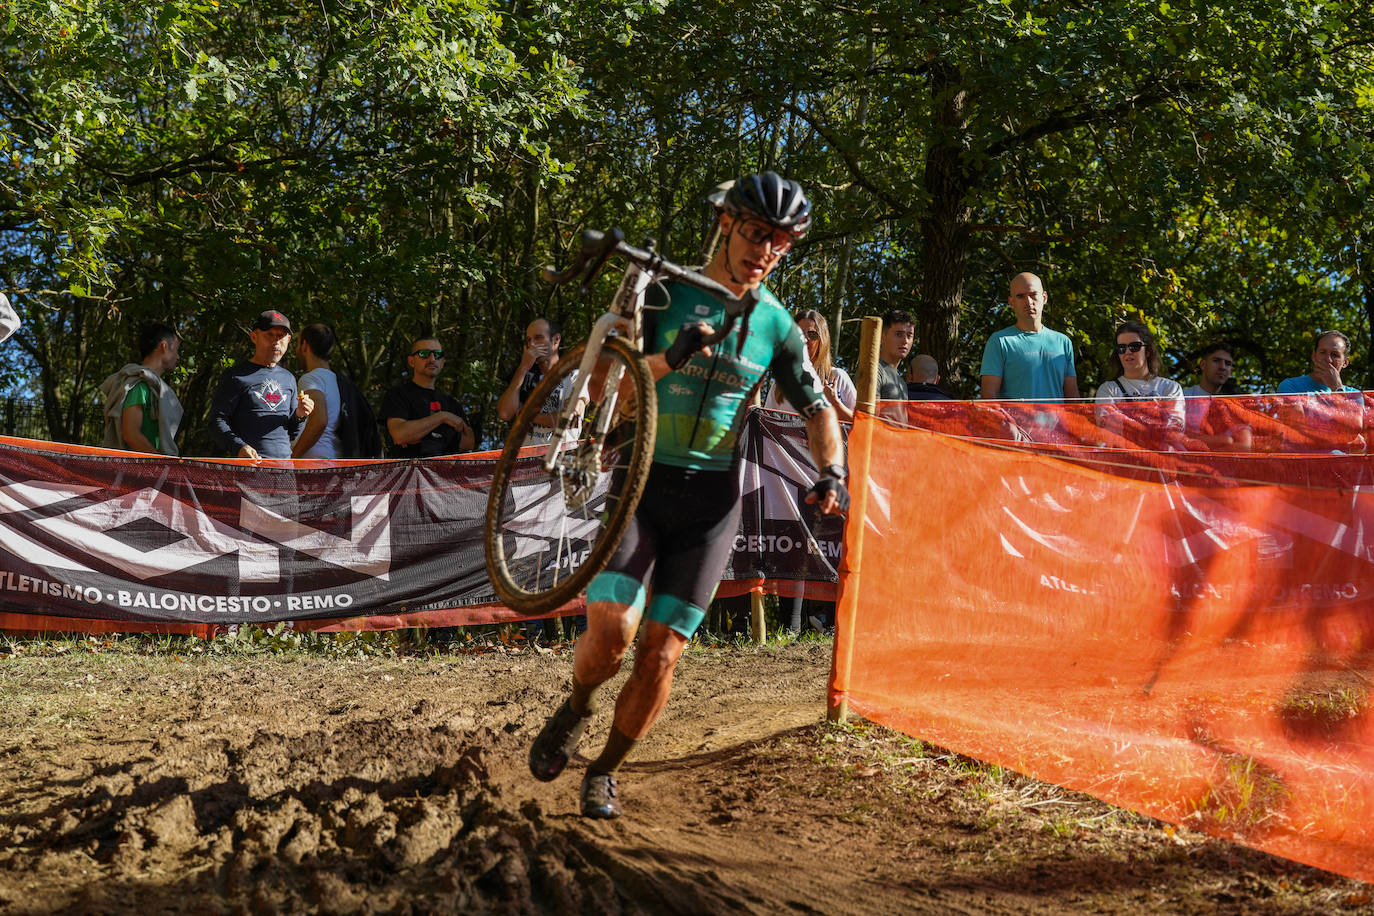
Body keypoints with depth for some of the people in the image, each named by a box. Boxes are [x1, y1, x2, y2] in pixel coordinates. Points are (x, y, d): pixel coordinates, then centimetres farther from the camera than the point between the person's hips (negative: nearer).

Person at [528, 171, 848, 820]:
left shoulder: (776, 325, 4)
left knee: (661, 652, -4)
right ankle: (576, 708, 14)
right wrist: (668, 360, -28)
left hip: (711, 498, 2)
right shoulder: (665, 292, -3)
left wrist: (833, 474, -6)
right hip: (641, 480, -2)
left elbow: (817, 409, 13)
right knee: (610, 630, -19)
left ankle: (605, 771, 17)